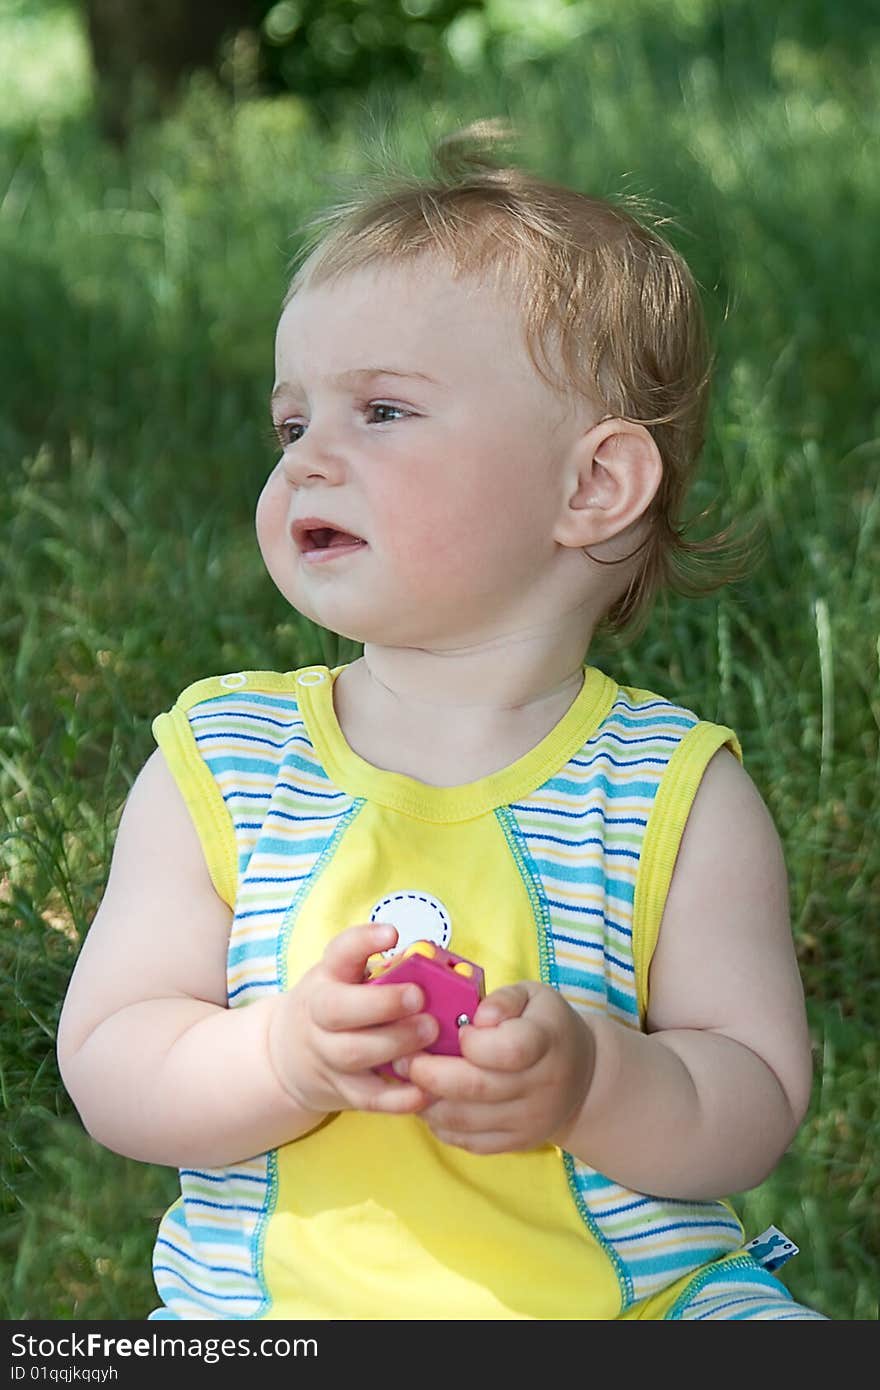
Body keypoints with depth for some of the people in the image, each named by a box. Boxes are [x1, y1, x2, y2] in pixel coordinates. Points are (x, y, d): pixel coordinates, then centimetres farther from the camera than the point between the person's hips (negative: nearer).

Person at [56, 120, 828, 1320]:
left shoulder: (675, 798, -2)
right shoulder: (215, 770, 1)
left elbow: (757, 1103, -4)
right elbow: (109, 1066, -2)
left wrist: (591, 1083, -24)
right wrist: (288, 1057, -21)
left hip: (640, 1289, -1)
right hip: (271, 1299, 1)